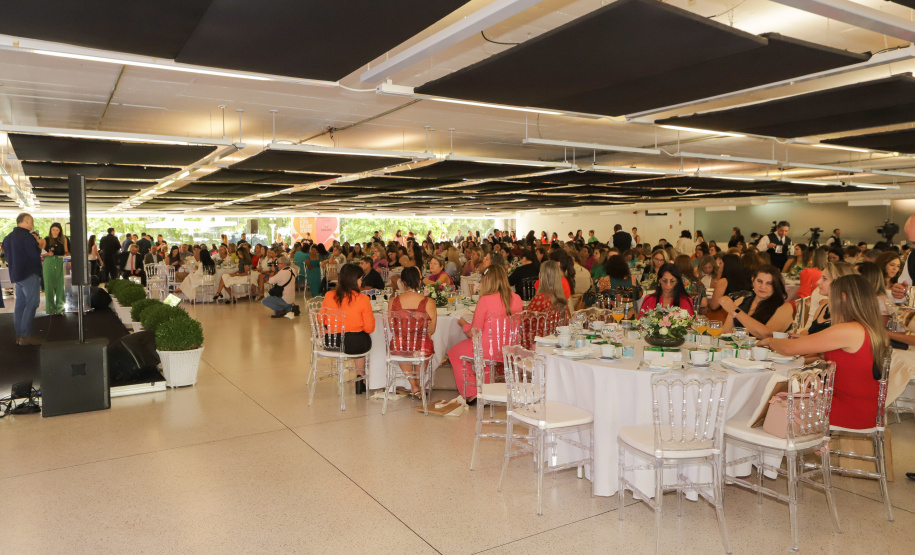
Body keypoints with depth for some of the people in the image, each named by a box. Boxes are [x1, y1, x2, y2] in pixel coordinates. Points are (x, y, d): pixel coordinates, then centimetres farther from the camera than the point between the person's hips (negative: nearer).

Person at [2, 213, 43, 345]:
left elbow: (7, 257, 19)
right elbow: (35, 255, -19)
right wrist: (39, 247, 0)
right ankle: (25, 336, -8)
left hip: (16, 274, 9)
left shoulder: (8, 237, 13)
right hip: (30, 274, -9)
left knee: (20, 304, 11)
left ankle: (19, 335, 14)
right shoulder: (26, 236, -16)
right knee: (31, 304, -7)